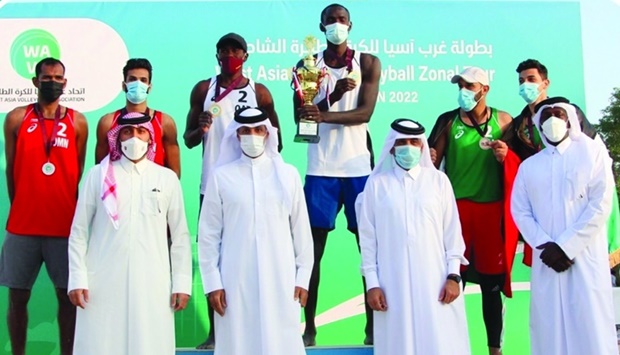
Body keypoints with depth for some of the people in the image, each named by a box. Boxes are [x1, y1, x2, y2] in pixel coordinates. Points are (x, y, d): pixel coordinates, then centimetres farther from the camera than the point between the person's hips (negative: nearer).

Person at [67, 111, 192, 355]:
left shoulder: (167, 178, 8)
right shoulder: (98, 175, 7)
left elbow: (180, 236, 8)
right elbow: (79, 232, 6)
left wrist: (182, 283, 3)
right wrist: (78, 279, -1)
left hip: (152, 283, 0)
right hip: (103, 283, 0)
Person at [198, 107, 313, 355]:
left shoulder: (288, 175, 3)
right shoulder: (221, 176, 0)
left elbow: (301, 230, 6)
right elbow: (208, 234, 2)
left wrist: (303, 277, 5)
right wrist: (212, 282, -1)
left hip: (280, 280, 1)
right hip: (236, 281, -1)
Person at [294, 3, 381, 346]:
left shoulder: (368, 62, 5)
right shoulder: (308, 65, 7)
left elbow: (365, 112, -8)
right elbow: (299, 116, -2)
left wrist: (324, 115, -24)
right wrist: (334, 94, -18)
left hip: (359, 166, 0)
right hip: (320, 168, 1)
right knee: (313, 247, 1)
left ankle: (372, 325, 12)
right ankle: (309, 327, 9)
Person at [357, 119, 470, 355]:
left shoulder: (438, 180, 4)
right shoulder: (377, 183, 1)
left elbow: (453, 232, 5)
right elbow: (367, 238, 2)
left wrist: (453, 276, 0)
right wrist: (372, 283, -1)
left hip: (434, 282, 1)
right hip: (394, 285, 0)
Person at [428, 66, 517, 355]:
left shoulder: (503, 120, 6)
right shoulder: (448, 121, 4)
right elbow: (432, 161, 5)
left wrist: (507, 155, -8)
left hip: (492, 208, 1)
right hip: (456, 205, 0)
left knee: (492, 282, 7)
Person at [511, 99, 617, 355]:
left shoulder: (593, 154, 3)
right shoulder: (528, 166, 14)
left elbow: (600, 206, -6)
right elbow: (520, 211, 9)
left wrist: (566, 246, -11)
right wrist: (545, 246, -7)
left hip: (586, 258, -3)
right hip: (547, 260, 3)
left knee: (590, 327, -4)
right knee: (550, 327, 3)